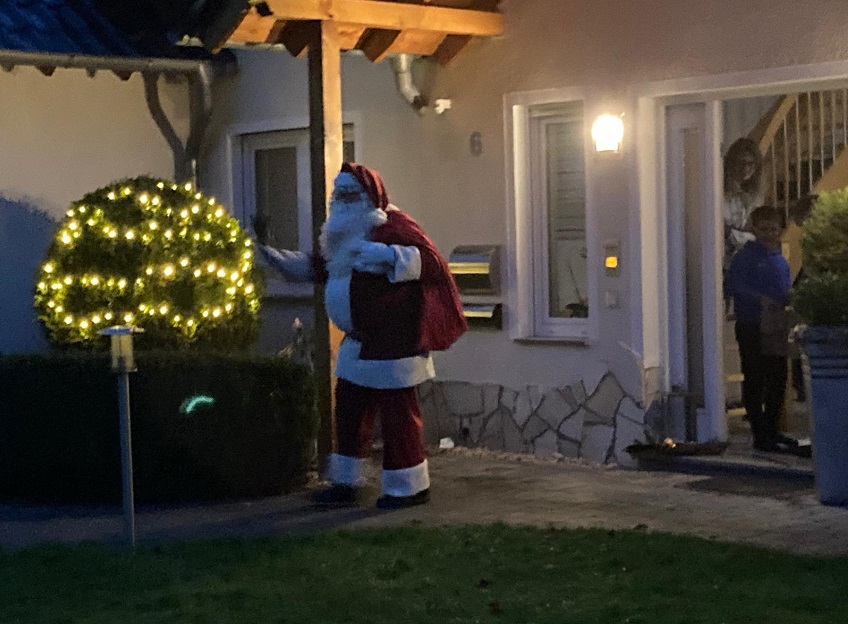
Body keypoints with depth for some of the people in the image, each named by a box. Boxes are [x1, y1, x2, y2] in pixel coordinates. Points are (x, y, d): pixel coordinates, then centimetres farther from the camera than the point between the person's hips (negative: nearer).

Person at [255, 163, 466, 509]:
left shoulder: (393, 225, -12)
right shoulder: (345, 233, 16)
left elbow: (429, 259, -22)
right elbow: (317, 267, 26)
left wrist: (390, 256, -35)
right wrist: (272, 254, 21)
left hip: (391, 344, -10)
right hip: (358, 343, 10)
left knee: (397, 412, -4)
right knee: (349, 409, 13)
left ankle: (410, 486, 8)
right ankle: (345, 483, 23)